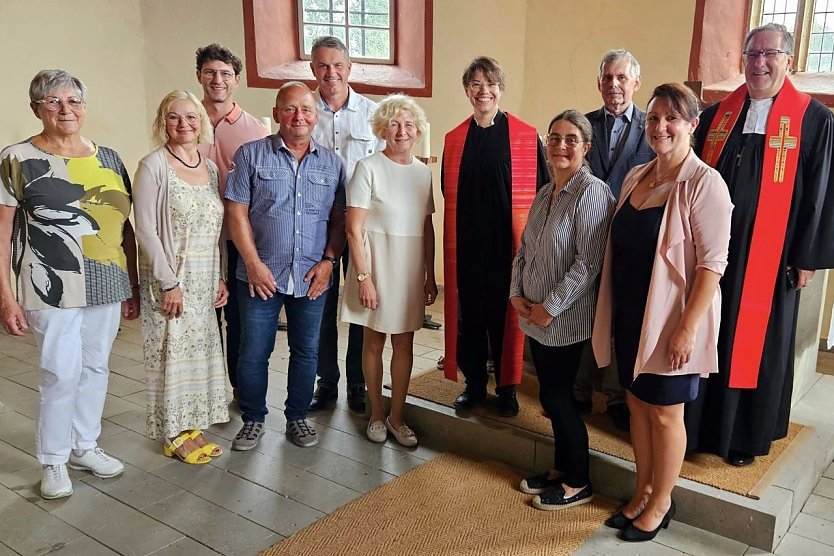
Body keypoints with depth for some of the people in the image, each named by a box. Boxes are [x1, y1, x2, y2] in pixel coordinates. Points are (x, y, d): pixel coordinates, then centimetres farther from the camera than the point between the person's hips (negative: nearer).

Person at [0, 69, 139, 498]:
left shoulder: (108, 158, 8)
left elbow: (125, 226, 11)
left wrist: (132, 286, 11)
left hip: (107, 285, 5)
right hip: (53, 288, -5)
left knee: (95, 367, 14)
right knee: (61, 373, -1)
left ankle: (84, 446, 32)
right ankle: (54, 461, 18)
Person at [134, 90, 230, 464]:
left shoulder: (210, 168, 8)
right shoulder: (153, 166, -9)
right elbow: (146, 229, -13)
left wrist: (221, 277, 6)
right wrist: (169, 283, -16)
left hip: (205, 281, 6)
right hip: (170, 280, -5)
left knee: (200, 349, 11)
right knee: (172, 351, 3)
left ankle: (192, 426, 26)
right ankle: (175, 435, 18)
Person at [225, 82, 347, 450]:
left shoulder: (331, 163, 7)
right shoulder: (251, 155, -1)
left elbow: (339, 218, 7)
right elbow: (236, 213, -4)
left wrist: (329, 260, -5)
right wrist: (254, 263, -11)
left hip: (312, 277, 2)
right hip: (261, 275, -2)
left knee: (307, 351, 11)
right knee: (253, 353, 5)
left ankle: (297, 417, 28)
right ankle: (253, 420, 23)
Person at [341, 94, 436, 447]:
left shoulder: (423, 172, 7)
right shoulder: (368, 168, -8)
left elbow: (427, 229, 11)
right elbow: (354, 229, -11)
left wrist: (430, 276, 8)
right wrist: (364, 277, -15)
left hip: (411, 266, 4)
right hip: (376, 262, -4)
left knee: (405, 342, 8)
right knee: (374, 340, 8)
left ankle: (396, 417, 22)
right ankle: (376, 414, 24)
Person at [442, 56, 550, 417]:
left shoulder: (526, 136, -2)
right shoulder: (454, 140, 8)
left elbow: (542, 191, 0)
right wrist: (453, 238, 10)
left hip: (508, 242, -3)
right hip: (466, 242, 3)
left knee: (505, 313, 5)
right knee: (468, 313, 8)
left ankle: (507, 388, 21)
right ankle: (474, 383, 24)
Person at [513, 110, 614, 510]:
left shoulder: (592, 192, -15)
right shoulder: (544, 193, 10)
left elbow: (587, 263, -20)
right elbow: (524, 249, 15)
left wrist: (550, 307, -17)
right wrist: (516, 293, 1)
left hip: (566, 319, -7)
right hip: (534, 315, 7)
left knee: (556, 397, 1)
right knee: (552, 395, 15)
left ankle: (577, 484, 18)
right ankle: (561, 469, 32)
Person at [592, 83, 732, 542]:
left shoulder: (703, 183, -15)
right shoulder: (635, 176, 7)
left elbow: (712, 262, -17)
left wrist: (688, 328, -21)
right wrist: (610, 308, 11)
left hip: (669, 321, -6)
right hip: (629, 314, 7)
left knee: (664, 412, 8)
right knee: (637, 403, 17)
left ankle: (661, 502, 28)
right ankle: (643, 492, 35)